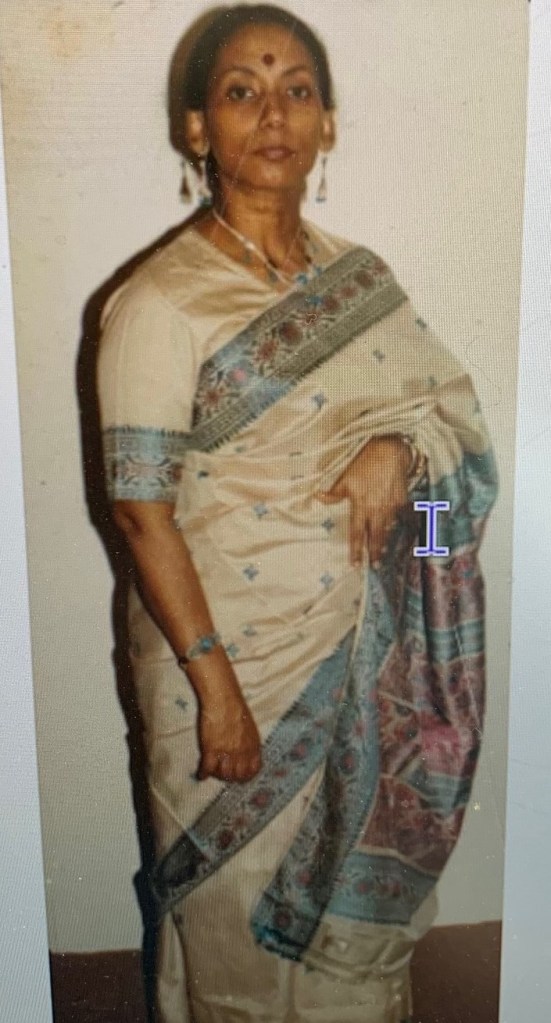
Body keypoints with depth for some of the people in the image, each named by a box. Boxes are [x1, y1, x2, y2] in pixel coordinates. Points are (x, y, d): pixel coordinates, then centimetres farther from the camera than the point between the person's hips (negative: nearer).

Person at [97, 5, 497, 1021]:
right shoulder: (160, 304, -15)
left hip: (361, 656, 5)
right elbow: (142, 510, -16)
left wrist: (398, 447, -15)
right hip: (229, 654, -5)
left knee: (360, 885, 24)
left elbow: (455, 402, 8)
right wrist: (216, 688, -17)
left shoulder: (362, 277, 3)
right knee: (240, 910, 16)